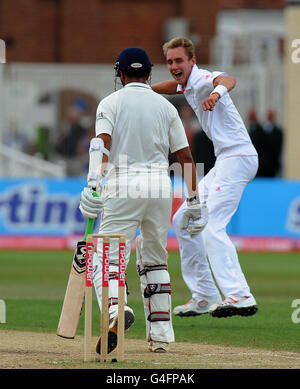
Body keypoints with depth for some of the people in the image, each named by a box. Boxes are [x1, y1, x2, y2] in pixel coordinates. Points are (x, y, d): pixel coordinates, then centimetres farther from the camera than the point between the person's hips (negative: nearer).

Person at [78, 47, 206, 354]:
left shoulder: (111, 103, 3)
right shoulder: (165, 106, 12)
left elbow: (102, 144, -14)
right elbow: (185, 156, 9)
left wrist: (94, 183, -24)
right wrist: (194, 202, 12)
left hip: (122, 185, -3)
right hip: (160, 184, 4)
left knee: (107, 257, -7)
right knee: (155, 261, 16)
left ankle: (115, 310, -37)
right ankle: (161, 336, 14)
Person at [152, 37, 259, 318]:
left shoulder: (203, 80, -13)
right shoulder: (186, 84, 16)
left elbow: (228, 80, -38)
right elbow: (173, 86, 42)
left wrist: (217, 92, -60)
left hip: (237, 157, -10)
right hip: (224, 162, 10)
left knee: (212, 226, -24)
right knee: (183, 221, 16)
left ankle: (239, 296, -36)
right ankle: (204, 296, 17)